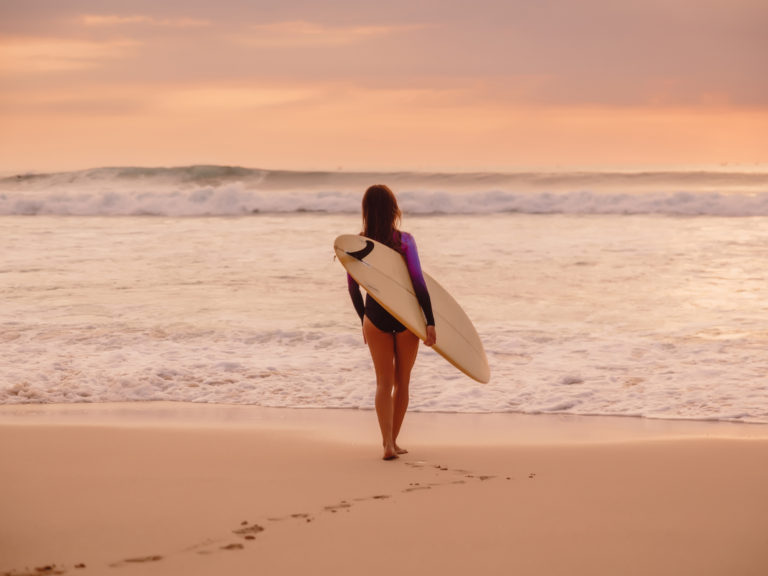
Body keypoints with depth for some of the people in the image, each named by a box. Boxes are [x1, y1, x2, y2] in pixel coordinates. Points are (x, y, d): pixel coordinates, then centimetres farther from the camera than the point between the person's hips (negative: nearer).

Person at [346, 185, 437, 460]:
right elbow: (418, 282, -15)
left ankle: (388, 443, -10)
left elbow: (353, 288, 4)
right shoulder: (404, 241, -10)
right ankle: (392, 441, 21)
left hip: (376, 316, 1)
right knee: (402, 382, 14)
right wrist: (430, 322, -14)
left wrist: (364, 320, 18)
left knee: (384, 382, 5)